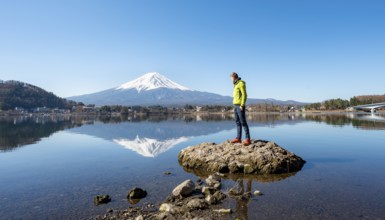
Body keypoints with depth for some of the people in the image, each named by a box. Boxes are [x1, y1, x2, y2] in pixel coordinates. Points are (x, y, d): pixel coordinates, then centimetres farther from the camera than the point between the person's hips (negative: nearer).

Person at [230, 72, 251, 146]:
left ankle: (248, 139, -8)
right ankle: (238, 138, 14)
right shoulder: (236, 84, 19)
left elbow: (244, 95, -17)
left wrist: (242, 105, -22)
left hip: (240, 106, -10)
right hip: (236, 106, 10)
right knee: (238, 122, 9)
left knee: (243, 122, -11)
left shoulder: (241, 83, -11)